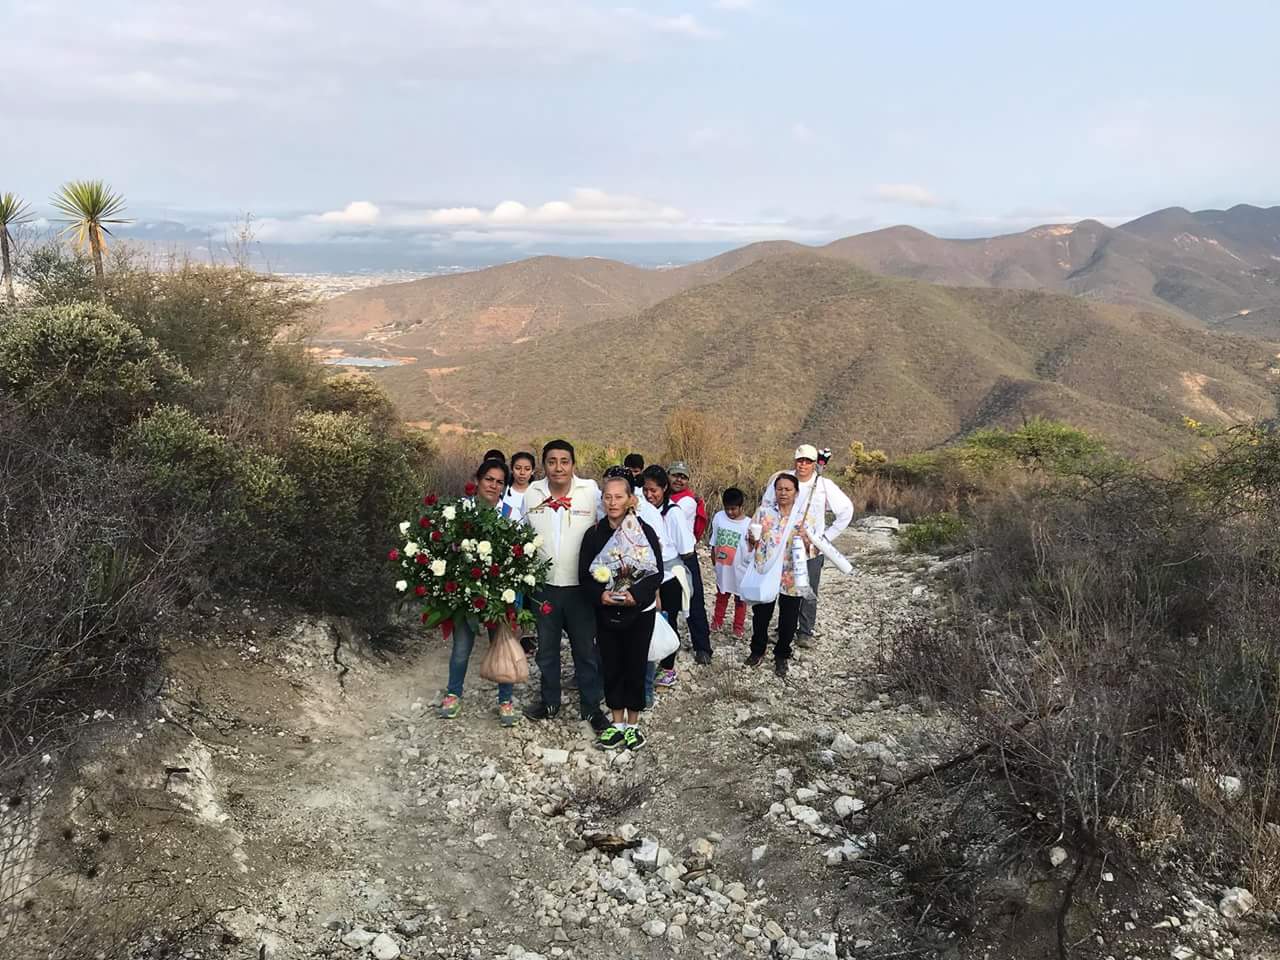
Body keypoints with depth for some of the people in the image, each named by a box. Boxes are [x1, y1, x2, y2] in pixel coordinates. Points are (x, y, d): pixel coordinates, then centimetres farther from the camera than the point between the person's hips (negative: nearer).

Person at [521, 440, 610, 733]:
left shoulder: (590, 490, -12)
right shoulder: (532, 493, -2)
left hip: (580, 585, -3)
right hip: (544, 585, 3)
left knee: (586, 650, 9)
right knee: (546, 648, 16)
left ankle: (591, 706, 24)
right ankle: (550, 702, 33)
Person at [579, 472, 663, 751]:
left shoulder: (644, 532, -7)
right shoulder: (594, 534, -1)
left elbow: (656, 572, -7)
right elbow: (585, 575, 0)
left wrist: (636, 595, -21)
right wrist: (600, 595, -18)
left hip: (639, 611, -2)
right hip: (606, 612, 2)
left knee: (635, 666, 6)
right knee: (611, 666, 9)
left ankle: (633, 724, 21)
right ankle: (617, 723, 24)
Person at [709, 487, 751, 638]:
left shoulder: (748, 524, -18)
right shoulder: (718, 517, -6)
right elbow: (714, 542, 5)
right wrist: (714, 561, 10)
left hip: (739, 569, -3)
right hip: (722, 568, 3)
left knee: (740, 599, 12)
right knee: (721, 596, 21)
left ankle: (738, 626, 26)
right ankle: (718, 620, 36)